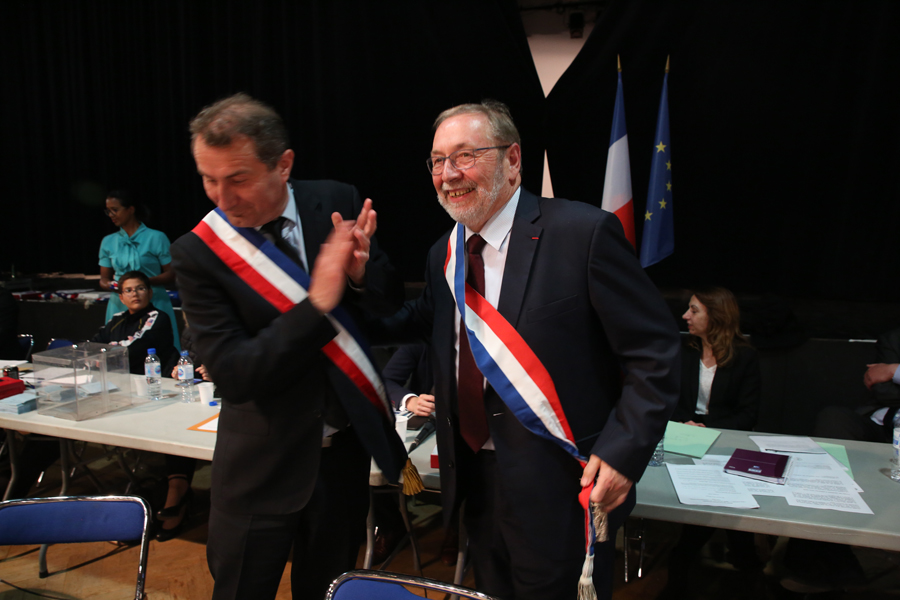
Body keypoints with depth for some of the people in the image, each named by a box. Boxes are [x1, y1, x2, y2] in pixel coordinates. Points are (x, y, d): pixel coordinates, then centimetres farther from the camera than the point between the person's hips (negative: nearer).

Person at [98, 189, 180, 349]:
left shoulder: (156, 237, 0)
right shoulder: (108, 242, 14)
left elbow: (171, 275, -3)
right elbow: (104, 277, 17)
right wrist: (107, 284, -6)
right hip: (119, 307, 4)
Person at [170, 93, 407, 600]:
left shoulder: (337, 205, -9)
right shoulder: (197, 252, -15)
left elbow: (392, 305, 0)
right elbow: (233, 374, -20)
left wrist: (361, 271, -23)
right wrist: (318, 303, -31)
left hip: (347, 448, 2)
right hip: (263, 467, -2)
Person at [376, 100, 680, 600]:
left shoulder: (583, 233, -15)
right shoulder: (443, 255, 5)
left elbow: (656, 352, -12)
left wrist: (623, 452, -19)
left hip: (560, 491, -6)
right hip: (475, 483, 6)